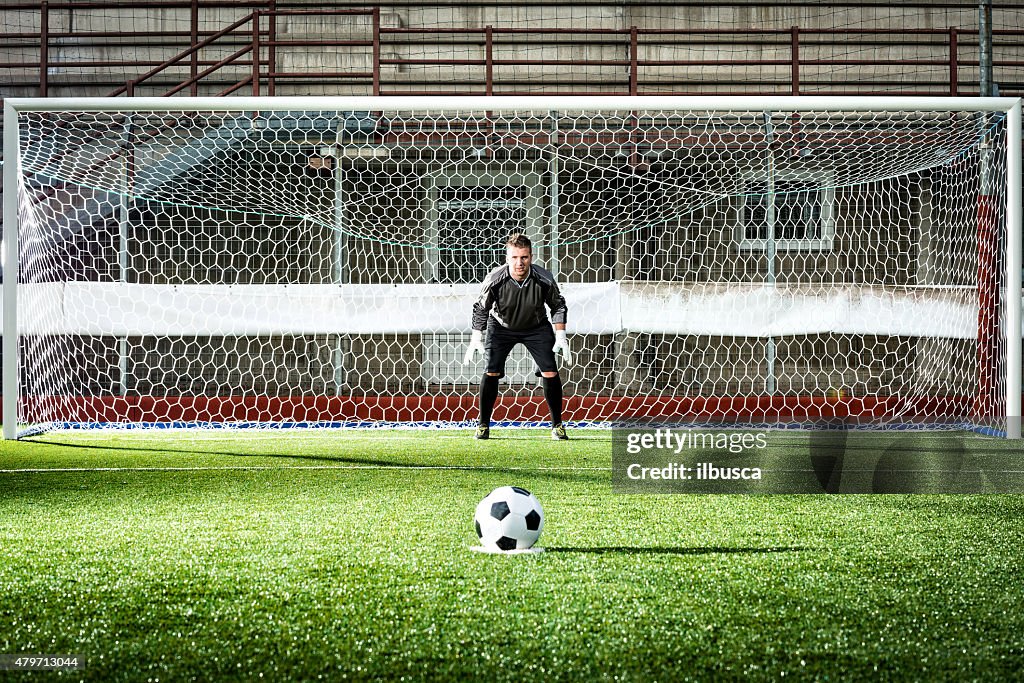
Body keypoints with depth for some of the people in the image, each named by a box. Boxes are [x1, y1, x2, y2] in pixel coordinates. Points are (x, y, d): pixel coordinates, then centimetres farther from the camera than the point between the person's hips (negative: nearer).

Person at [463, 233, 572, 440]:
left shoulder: (544, 279, -26)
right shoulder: (495, 280, -29)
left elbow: (558, 306, -7)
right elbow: (481, 308, -10)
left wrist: (561, 337, -11)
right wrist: (476, 340, -13)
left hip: (536, 327, 1)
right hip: (501, 327, -1)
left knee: (550, 373, -9)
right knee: (491, 372, -13)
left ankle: (557, 425, 7)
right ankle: (483, 425, 1)